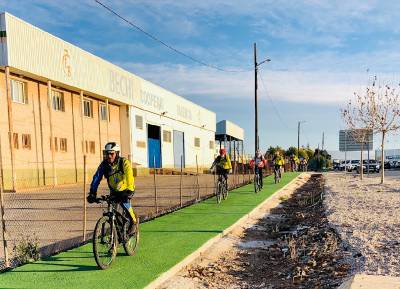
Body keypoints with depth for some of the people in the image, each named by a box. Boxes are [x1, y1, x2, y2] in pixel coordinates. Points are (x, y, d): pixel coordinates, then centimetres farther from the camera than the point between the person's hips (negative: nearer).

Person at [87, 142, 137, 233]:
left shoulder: (124, 162, -24)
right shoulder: (104, 164, -15)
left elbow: (130, 177, -36)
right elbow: (96, 178, -18)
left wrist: (129, 191, -49)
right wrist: (92, 193, -29)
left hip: (125, 189, -3)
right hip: (114, 191, 4)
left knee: (124, 203, -28)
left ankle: (133, 221, -3)